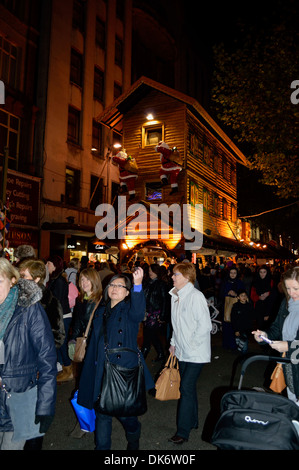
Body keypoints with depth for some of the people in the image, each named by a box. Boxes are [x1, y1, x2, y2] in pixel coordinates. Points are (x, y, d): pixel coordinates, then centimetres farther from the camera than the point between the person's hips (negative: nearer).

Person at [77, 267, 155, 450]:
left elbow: (138, 312, -32)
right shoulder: (101, 311, 11)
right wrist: (93, 364, 14)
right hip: (102, 371, 5)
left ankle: (133, 439, 36)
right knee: (102, 413, 11)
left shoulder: (129, 310, -5)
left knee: (125, 412, 4)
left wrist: (138, 285, -46)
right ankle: (102, 447, 32)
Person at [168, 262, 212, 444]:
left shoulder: (196, 296, -19)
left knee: (186, 388, -5)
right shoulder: (176, 296, 6)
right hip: (182, 351, 8)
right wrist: (174, 342, 15)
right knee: (188, 387, 18)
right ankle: (192, 421, 35)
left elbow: (205, 325, -21)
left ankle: (183, 431, 6)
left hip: (196, 352, -8)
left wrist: (191, 344, -16)